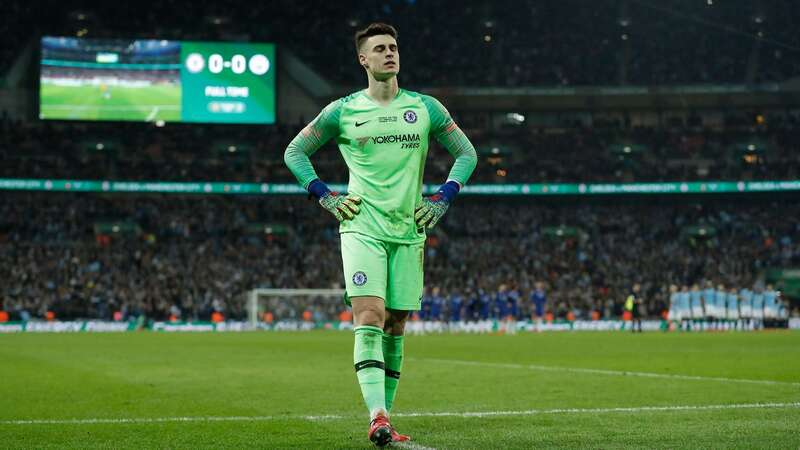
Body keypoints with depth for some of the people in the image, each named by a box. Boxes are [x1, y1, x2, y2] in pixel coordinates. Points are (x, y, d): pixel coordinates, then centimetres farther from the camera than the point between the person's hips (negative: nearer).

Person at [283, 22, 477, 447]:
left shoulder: (426, 108, 8)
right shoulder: (343, 111, 3)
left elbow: (466, 153, 16)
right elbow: (295, 152, 13)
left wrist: (443, 198, 4)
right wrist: (324, 196, 2)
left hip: (409, 232, 3)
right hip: (362, 229, -2)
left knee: (395, 327, 5)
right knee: (369, 320, -17)